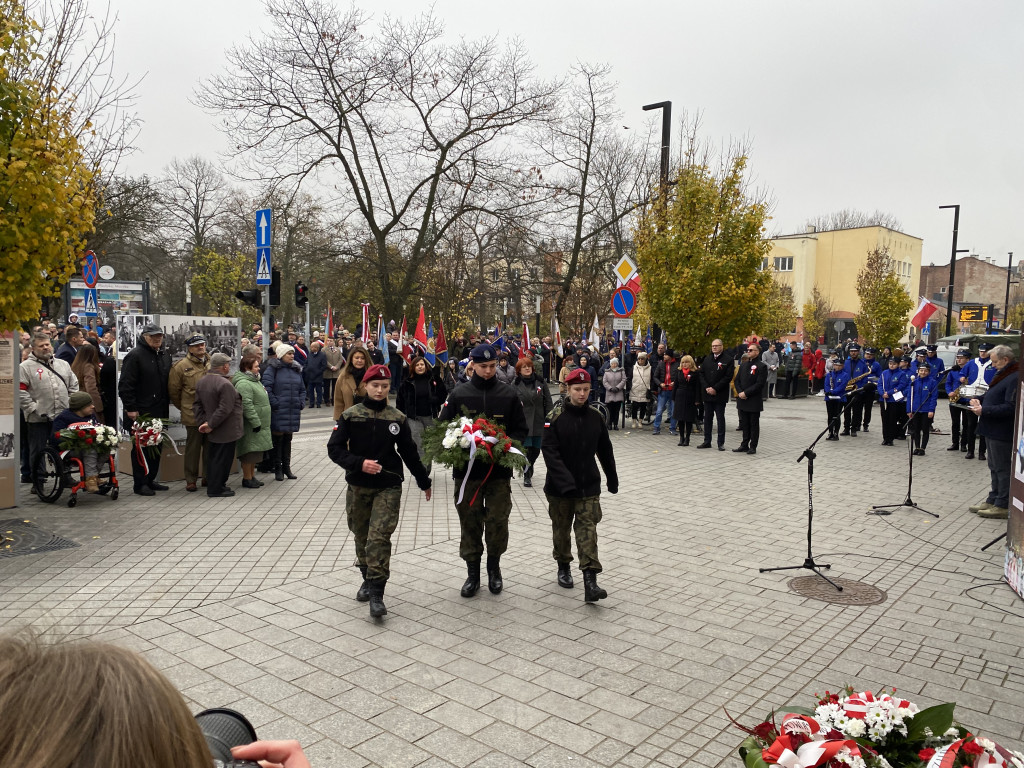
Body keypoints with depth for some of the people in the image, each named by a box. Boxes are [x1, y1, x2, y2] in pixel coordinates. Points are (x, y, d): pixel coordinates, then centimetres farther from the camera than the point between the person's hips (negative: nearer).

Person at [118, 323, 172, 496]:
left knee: (156, 447, 13)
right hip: (141, 412, -8)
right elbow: (125, 385, -14)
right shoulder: (135, 355, -10)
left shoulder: (165, 355, 13)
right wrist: (131, 408, -17)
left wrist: (167, 403, 17)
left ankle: (150, 480, 24)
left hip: (160, 411, 8)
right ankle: (140, 483, 8)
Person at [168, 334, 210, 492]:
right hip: (193, 415, -4)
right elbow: (173, 390, 2)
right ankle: (190, 480, 14)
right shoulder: (181, 366, -5)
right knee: (193, 447, 3)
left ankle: (208, 477, 25)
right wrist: (184, 408, 7)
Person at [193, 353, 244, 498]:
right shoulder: (225, 384, -22)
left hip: (213, 432, 9)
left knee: (213, 458, 17)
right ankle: (216, 488, 8)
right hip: (226, 431, -9)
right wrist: (210, 425, -17)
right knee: (222, 459, 1)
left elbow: (197, 405, 9)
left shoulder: (201, 382, 7)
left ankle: (213, 485, 27)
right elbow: (224, 410, -25)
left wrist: (202, 422, 4)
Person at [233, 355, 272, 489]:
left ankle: (252, 476, 25)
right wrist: (256, 422, -23)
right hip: (250, 426, -10)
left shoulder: (254, 380, 16)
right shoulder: (243, 383, -19)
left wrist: (259, 422, 24)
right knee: (249, 452, -3)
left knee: (255, 452, 16)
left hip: (259, 424, 10)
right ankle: (247, 478, 6)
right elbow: (247, 405, -24)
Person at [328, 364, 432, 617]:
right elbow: (334, 448, -4)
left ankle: (376, 594, -6)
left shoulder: (398, 418, 1)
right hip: (357, 486, 2)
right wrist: (359, 463, -18)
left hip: (388, 487, -1)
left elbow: (409, 452, 9)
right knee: (361, 536, 13)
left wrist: (424, 482, 15)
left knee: (379, 537, -11)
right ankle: (368, 579, 34)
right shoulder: (350, 415, -1)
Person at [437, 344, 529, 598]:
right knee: (470, 522, 8)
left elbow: (522, 430, 6)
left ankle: (494, 567, 27)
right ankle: (472, 572, 22)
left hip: (499, 471, 0)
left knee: (498, 522, 4)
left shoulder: (509, 395, 1)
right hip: (467, 470, 0)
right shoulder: (458, 394, 0)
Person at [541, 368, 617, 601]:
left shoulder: (596, 418, 1)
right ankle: (563, 567, 36)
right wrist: (564, 480, -25)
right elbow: (549, 450, -15)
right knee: (561, 528, 14)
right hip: (559, 486, -1)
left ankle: (590, 581, -9)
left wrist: (612, 479, 18)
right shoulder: (556, 418, -9)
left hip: (589, 486, 1)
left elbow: (605, 451, 12)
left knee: (587, 529, -6)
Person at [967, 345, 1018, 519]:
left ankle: (1002, 506, 7)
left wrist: (984, 410, -23)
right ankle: (993, 500, 27)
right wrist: (978, 400, 6)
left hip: (1002, 433, -10)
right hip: (992, 430, 10)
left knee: (1002, 468, -1)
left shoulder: (1015, 378, -20)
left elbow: (1010, 407, -25)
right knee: (994, 467, 17)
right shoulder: (1003, 375, 13)